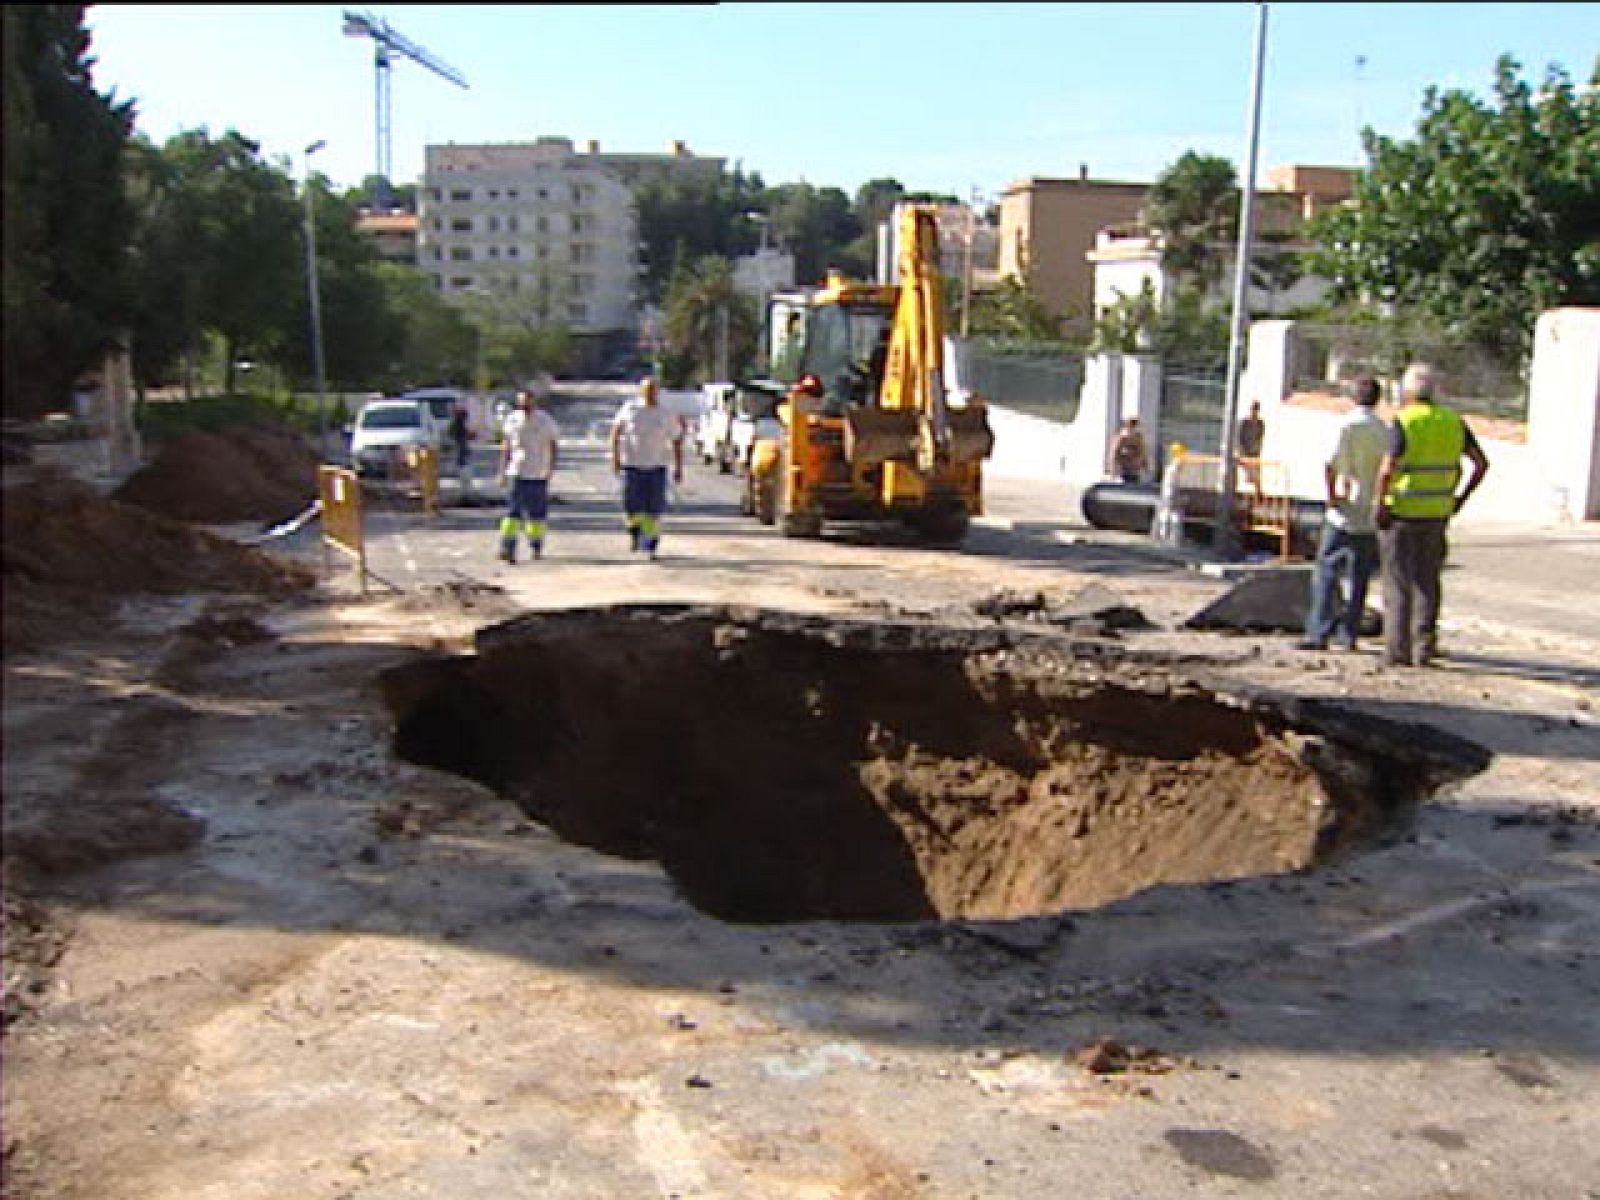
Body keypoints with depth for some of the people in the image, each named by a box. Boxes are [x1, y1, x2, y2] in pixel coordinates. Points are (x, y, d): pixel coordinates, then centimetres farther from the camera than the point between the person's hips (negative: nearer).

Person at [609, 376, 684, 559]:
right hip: (631, 464, 0)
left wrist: (678, 467, 3)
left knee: (654, 509, -4)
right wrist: (615, 455, 3)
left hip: (657, 466, 0)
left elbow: (677, 441, 7)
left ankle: (650, 546, 7)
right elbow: (616, 430, 11)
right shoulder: (629, 409, 0)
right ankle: (635, 531, 23)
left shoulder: (666, 414, 1)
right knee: (631, 506, -7)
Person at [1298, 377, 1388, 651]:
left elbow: (1329, 464, -19)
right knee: (1359, 577, 11)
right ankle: (1349, 635, 14)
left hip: (1343, 514, -4)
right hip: (1370, 515, 4)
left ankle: (1319, 633, -6)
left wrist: (1332, 496, -9)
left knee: (1326, 572, 0)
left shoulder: (1348, 424, -8)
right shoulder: (1385, 430, 4)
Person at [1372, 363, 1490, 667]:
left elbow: (1386, 470, -24)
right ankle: (1424, 647, 12)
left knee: (1398, 582, 4)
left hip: (1401, 512, -5)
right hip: (1437, 513, 5)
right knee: (1427, 580, 15)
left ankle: (1397, 651, 6)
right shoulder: (1453, 422, 4)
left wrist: (1381, 505, -14)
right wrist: (1461, 498, 11)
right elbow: (1481, 463, 4)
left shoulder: (1404, 422, -13)